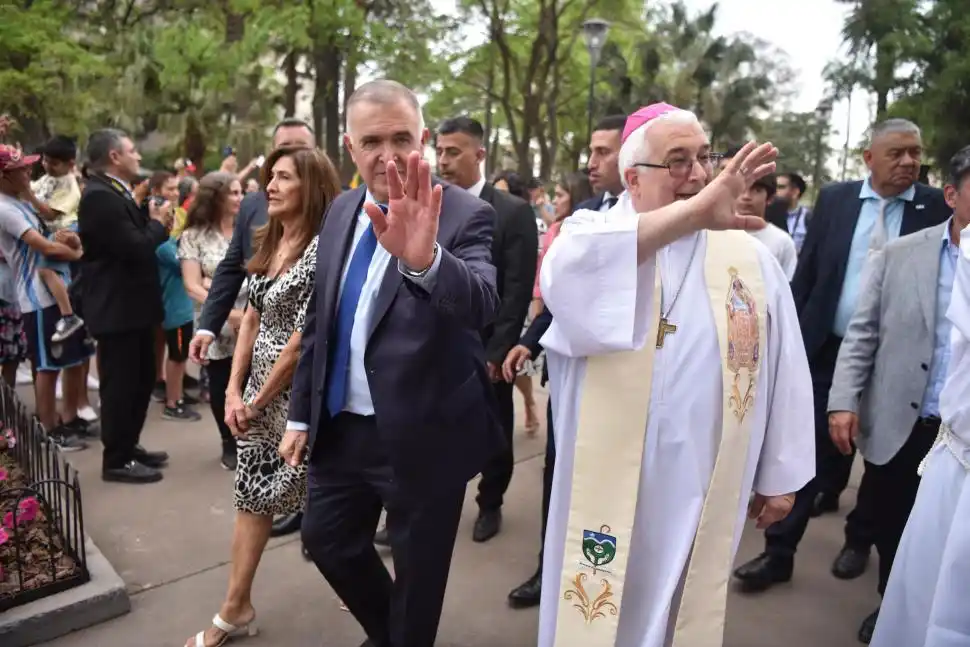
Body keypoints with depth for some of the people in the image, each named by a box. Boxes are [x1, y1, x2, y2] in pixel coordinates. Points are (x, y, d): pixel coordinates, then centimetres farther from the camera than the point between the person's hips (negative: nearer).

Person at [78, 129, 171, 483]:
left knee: (140, 380, 18)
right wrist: (159, 223, -9)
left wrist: (151, 218, 1)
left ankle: (128, 447, 31)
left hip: (131, 305, 10)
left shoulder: (115, 193, 14)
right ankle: (116, 460, 12)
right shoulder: (100, 196, -19)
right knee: (120, 384, 0)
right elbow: (135, 248, -25)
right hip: (117, 308, -10)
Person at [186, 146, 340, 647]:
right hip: (258, 390, 8)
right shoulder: (269, 242, 7)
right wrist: (234, 391, 2)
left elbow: (302, 340, -21)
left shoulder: (322, 250, -19)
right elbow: (251, 320, 9)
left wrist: (257, 402, -11)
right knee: (251, 493, 14)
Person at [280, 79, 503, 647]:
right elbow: (319, 318, 10)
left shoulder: (465, 215, -16)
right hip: (341, 426, 6)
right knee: (328, 540, 22)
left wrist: (425, 259, -55)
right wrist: (302, 412, 11)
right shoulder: (342, 211, 3)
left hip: (422, 435, -6)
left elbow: (482, 303, -35)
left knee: (417, 573, 14)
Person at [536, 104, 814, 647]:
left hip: (704, 492, 2)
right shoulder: (593, 233, -4)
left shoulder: (751, 257, 3)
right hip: (607, 484, -1)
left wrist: (779, 475, 10)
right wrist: (694, 211, -37)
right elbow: (567, 272, -30)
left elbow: (784, 370, 7)